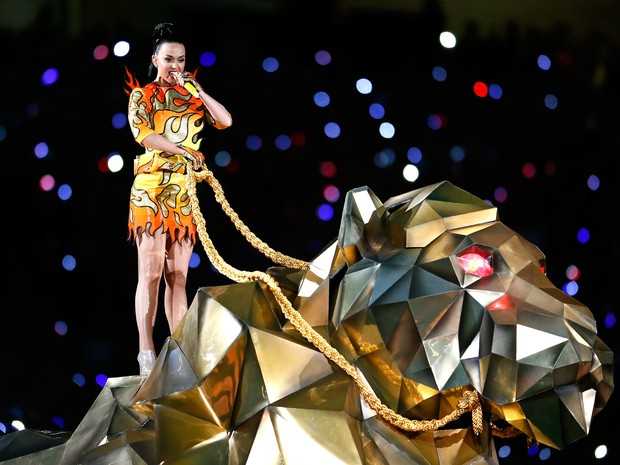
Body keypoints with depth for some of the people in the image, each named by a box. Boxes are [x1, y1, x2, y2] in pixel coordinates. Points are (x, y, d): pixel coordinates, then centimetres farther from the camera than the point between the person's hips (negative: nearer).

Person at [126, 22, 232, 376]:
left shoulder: (191, 93, 14)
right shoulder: (143, 95, 2)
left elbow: (225, 121, 1)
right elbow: (143, 133, -15)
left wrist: (196, 90, -3)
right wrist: (185, 152, -23)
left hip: (186, 191, 4)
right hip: (153, 189, -4)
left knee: (178, 276, 4)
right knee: (151, 273, -8)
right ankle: (146, 353, -8)